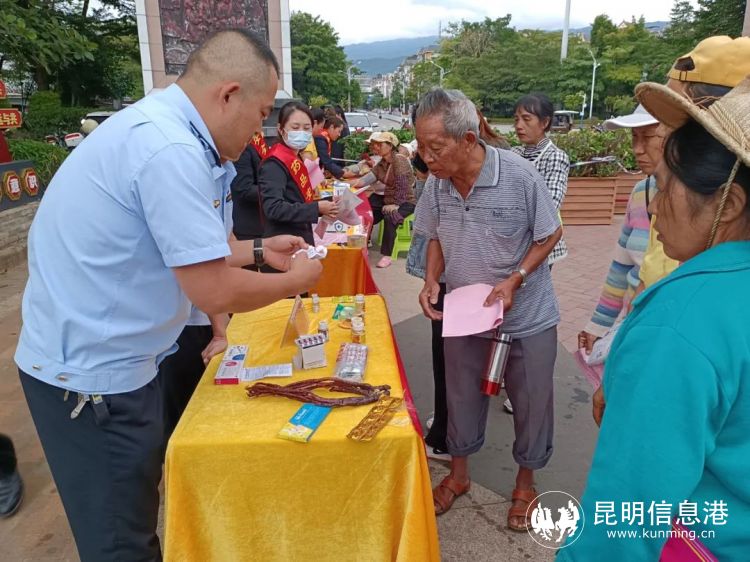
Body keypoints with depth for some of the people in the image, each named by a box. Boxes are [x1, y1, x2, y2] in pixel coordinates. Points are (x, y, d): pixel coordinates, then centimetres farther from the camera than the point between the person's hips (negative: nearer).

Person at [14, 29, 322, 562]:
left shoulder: (153, 123, 6)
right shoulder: (171, 151, -26)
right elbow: (215, 293, -24)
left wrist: (258, 250, 12)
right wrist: (294, 281, -8)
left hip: (96, 355, 9)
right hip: (93, 372, -9)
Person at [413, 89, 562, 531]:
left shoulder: (519, 174, -21)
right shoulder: (435, 183, -8)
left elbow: (551, 234, -9)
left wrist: (515, 280, -21)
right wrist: (432, 280, -10)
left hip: (527, 318, -3)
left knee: (530, 403, 13)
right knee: (462, 398, 17)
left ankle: (526, 483, 39)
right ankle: (459, 474, 42)